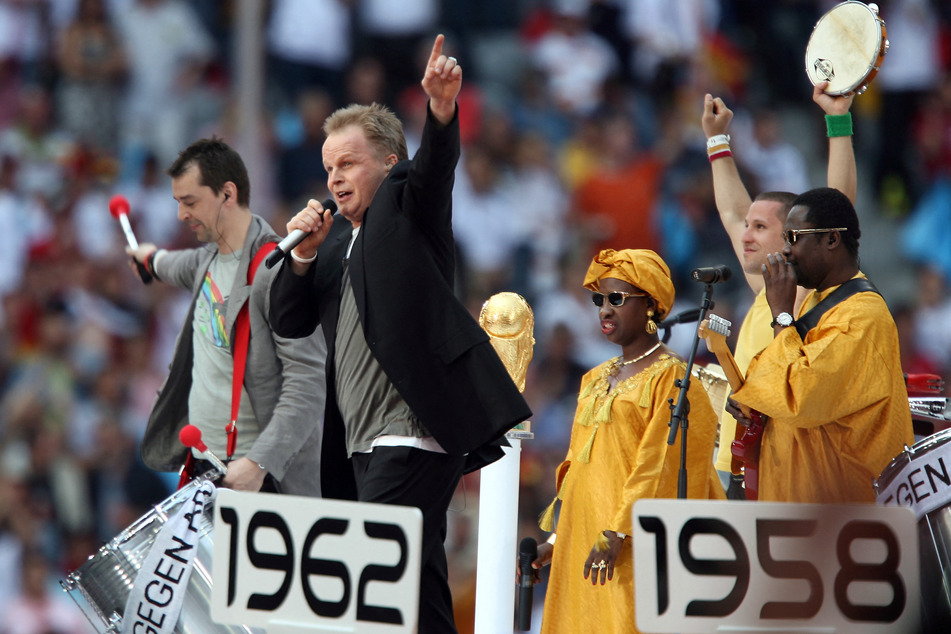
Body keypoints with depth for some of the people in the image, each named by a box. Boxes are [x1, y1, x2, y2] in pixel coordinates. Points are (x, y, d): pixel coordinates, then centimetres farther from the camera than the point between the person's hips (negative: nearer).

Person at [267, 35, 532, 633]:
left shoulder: (408, 208, 3)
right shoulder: (337, 238, 23)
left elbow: (434, 167, -18)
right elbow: (289, 321, 18)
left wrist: (442, 107, -38)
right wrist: (304, 253, 2)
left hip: (413, 432, -8)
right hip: (362, 445, 8)